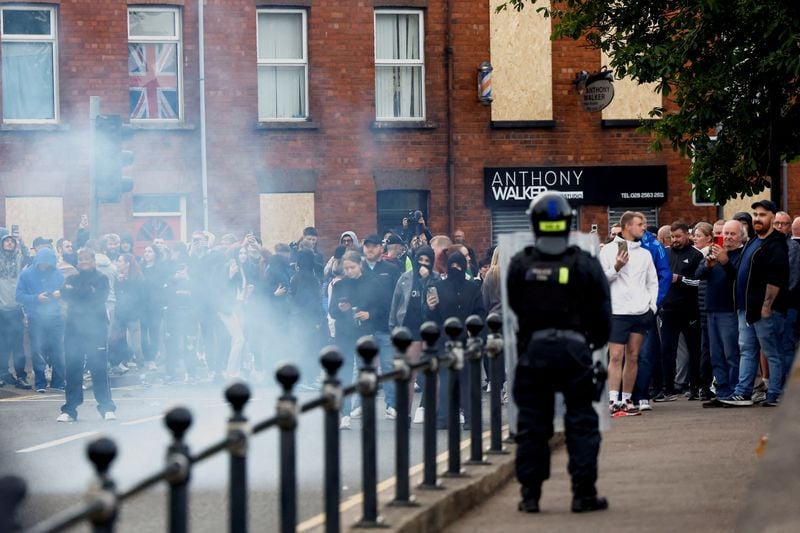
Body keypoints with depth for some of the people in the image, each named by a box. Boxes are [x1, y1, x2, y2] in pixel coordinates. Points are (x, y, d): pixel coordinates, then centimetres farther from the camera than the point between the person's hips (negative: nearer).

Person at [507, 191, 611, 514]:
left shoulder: (520, 265, -3)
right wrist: (597, 341, 17)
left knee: (531, 423, 9)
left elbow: (515, 306, 9)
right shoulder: (584, 265, -7)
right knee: (581, 422, 6)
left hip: (533, 350, 2)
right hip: (574, 350, -2)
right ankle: (583, 493, 5)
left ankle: (530, 494, 11)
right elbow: (602, 311, -1)